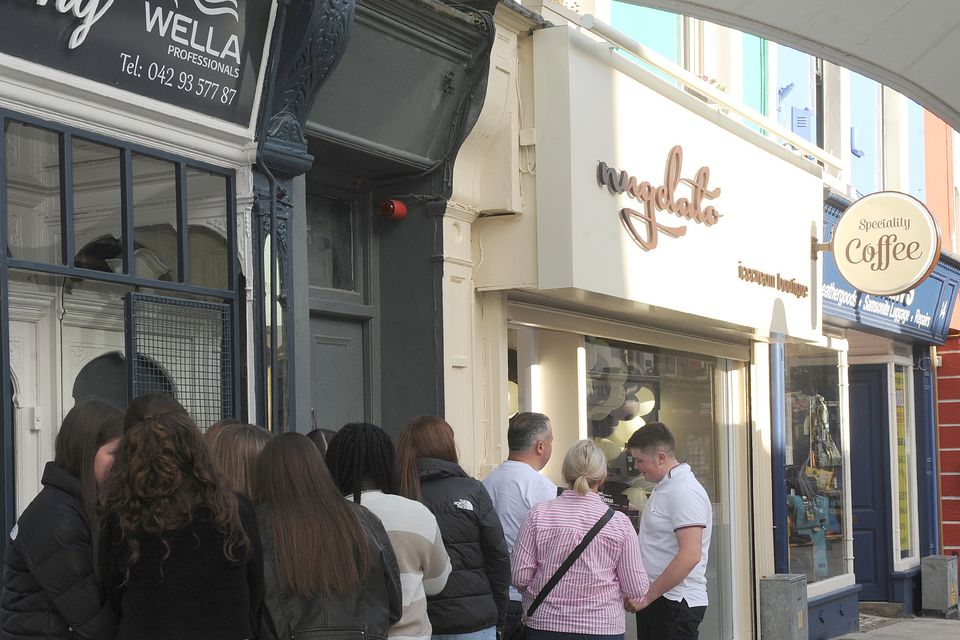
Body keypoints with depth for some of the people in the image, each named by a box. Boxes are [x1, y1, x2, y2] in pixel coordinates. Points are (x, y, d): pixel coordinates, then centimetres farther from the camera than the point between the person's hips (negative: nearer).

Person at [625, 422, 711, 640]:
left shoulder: (684, 491, -16)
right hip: (653, 600, 10)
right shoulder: (663, 487, 16)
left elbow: (690, 556, -24)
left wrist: (648, 596, -20)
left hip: (676, 603, -10)